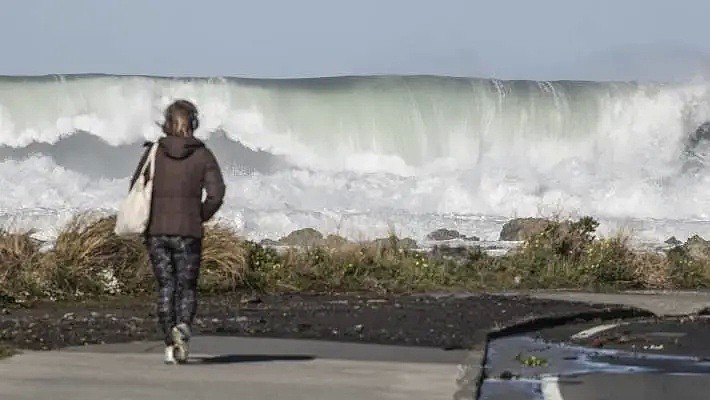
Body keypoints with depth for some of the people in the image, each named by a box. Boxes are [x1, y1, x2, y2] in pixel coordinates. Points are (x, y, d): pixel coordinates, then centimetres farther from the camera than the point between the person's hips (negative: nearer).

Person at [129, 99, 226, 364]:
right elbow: (216, 195, -8)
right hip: (188, 232, -1)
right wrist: (199, 218, 8)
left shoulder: (154, 152, 1)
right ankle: (183, 325, -20)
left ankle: (170, 346, 1)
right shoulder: (203, 155, -1)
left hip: (156, 231, 1)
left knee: (166, 287, 10)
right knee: (187, 287, 9)